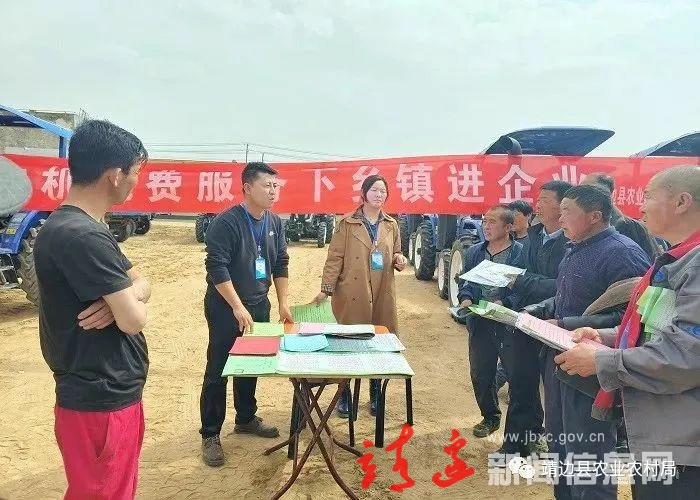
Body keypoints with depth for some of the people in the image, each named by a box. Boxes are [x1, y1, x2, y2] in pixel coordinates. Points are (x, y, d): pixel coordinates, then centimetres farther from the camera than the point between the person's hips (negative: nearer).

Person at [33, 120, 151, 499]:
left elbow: (140, 282, 8)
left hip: (109, 392, 10)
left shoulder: (78, 227, 8)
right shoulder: (82, 236, -25)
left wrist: (121, 297, -14)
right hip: (101, 400, -10)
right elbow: (133, 320, -25)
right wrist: (129, 302, -2)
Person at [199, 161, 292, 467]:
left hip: (259, 305, 7)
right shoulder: (226, 222, -17)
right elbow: (216, 267, -21)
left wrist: (283, 303, 6)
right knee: (217, 372, 1)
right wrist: (237, 307, -23)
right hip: (226, 307, -6)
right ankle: (210, 435, 12)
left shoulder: (275, 223, 4)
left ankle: (246, 419, 35)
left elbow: (281, 264, 10)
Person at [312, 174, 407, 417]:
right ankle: (344, 396, 20)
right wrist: (326, 289, -12)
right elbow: (335, 258, -5)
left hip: (382, 296, 4)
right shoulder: (347, 223, -3)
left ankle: (375, 395, 27)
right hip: (351, 295, -4)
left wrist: (399, 260, -3)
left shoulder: (391, 225, 11)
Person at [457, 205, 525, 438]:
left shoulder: (522, 253, -10)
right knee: (480, 373, 15)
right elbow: (466, 282, 14)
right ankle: (490, 417, 35)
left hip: (511, 324, -5)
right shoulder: (473, 252, 9)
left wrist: (505, 303, -25)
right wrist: (465, 298, -6)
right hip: (480, 324, 6)